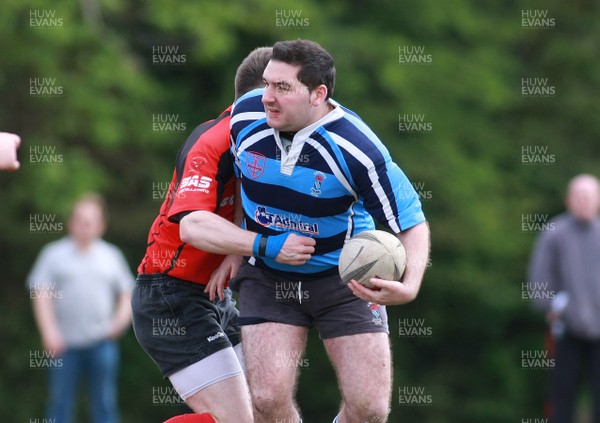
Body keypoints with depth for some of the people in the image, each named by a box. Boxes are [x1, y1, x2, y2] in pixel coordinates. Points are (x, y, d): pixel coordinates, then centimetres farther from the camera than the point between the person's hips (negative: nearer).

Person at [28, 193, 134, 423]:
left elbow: (126, 294, 16)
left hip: (102, 343, 2)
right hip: (65, 343, -1)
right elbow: (41, 295, 0)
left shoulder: (112, 256, 14)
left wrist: (121, 320, -3)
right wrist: (49, 333, -11)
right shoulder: (54, 254, 6)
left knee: (104, 403, 0)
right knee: (61, 404, 0)